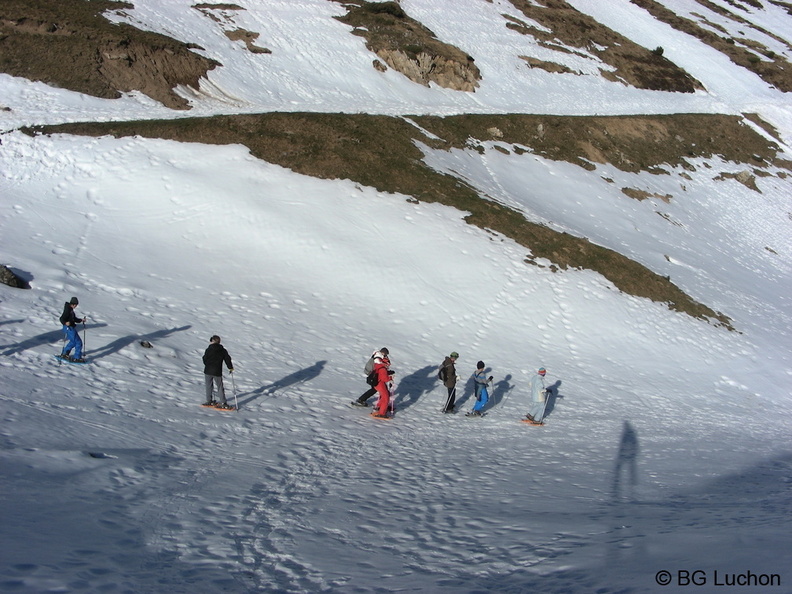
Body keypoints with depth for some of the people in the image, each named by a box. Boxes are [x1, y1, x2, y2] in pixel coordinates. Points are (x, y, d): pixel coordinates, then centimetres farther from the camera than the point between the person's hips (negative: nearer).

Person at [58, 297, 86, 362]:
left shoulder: (71, 310, 13)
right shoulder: (67, 310, -17)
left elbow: (74, 319, 22)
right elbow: (62, 318, -24)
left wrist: (81, 320, 11)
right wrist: (65, 323, -42)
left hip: (72, 328, 10)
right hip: (69, 328, -10)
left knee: (72, 342, 24)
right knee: (78, 342, -7)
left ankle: (64, 354, 35)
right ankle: (77, 358, -3)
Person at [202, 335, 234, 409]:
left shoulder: (208, 350, -5)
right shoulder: (223, 350, 0)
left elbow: (205, 360, 0)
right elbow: (227, 359, 2)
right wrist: (230, 368, 14)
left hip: (208, 371, -1)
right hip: (217, 372, 1)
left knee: (208, 386, 13)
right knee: (220, 387, 4)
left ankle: (209, 401, 17)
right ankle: (223, 403, -2)